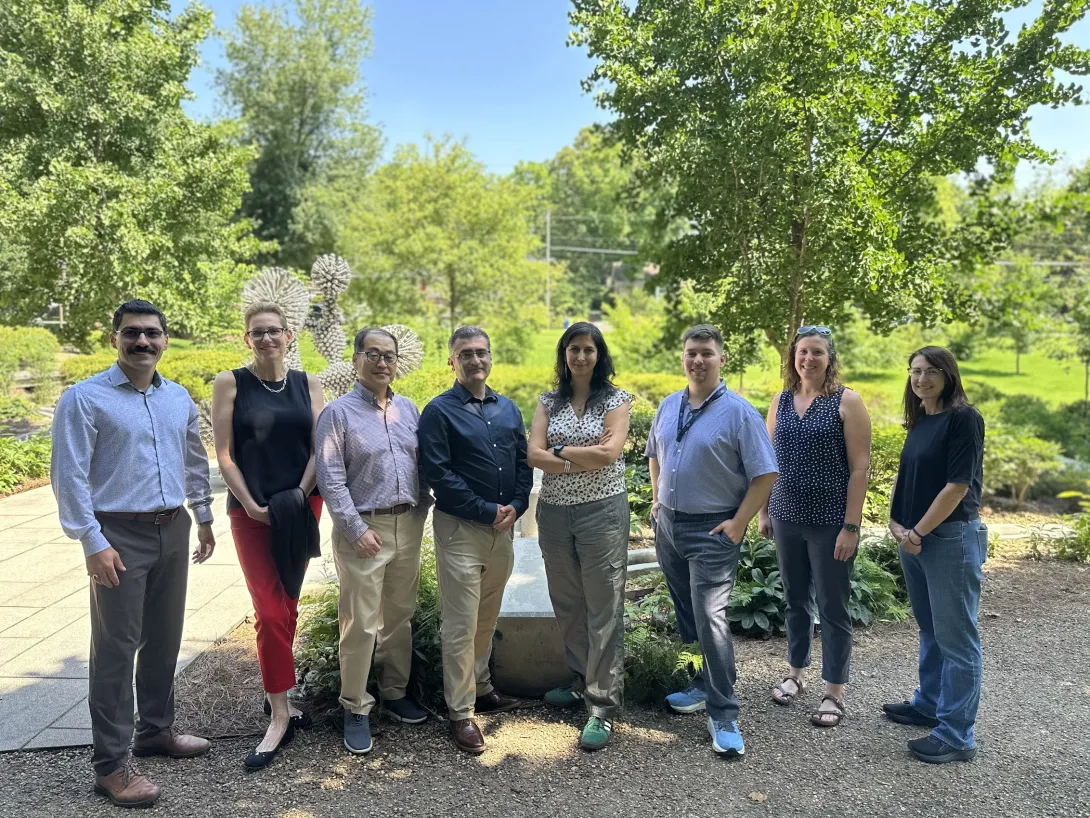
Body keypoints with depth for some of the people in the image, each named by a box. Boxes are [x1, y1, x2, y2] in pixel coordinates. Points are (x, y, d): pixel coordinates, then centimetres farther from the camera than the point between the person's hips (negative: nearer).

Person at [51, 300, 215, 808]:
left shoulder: (179, 398, 9)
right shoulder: (85, 399, -8)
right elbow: (70, 477, -11)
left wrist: (204, 518, 20)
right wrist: (93, 543, -15)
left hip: (173, 531, 6)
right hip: (120, 536, -6)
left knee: (164, 640, 16)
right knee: (116, 649, 0)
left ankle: (156, 730, 33)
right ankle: (111, 764, 11)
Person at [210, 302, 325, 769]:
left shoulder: (308, 384, 7)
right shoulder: (230, 383, -1)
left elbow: (319, 447, 3)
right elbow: (223, 454, -3)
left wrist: (300, 496, -8)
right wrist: (251, 504, -10)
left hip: (300, 508, 3)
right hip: (251, 511, -3)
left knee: (287, 606, 11)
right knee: (270, 611, -6)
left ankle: (275, 690, 29)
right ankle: (280, 716, 2)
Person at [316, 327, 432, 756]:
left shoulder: (407, 408, 10)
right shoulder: (339, 412, -5)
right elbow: (331, 479, -10)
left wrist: (422, 509, 5)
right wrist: (356, 528, -14)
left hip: (408, 525, 5)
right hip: (364, 528, -5)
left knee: (401, 616, 14)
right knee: (361, 624, -1)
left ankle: (395, 692, 30)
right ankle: (355, 709, 13)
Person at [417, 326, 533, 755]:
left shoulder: (508, 409, 11)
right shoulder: (439, 411, -7)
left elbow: (524, 461, 11)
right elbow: (437, 473, -14)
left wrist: (515, 505, -7)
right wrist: (487, 511, -16)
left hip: (503, 528, 6)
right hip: (460, 529, -6)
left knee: (487, 619, 18)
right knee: (461, 625, 0)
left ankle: (481, 689, 34)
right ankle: (461, 712, 11)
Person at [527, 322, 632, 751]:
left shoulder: (616, 399, -1)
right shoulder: (549, 401, 9)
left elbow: (608, 452, -15)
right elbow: (533, 455, -4)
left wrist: (559, 451, -7)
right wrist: (584, 459, -14)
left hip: (602, 511, -4)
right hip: (554, 512, 4)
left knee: (603, 608, -2)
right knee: (567, 604, 14)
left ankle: (603, 705, 7)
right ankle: (582, 680, 33)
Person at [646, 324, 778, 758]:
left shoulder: (738, 412, -12)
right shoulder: (669, 406, 8)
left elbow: (765, 474, -13)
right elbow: (654, 454, 23)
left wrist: (738, 524, -16)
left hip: (712, 531, -7)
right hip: (668, 523, 7)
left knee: (710, 619, -10)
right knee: (686, 616, 16)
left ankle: (723, 715, 1)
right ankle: (704, 685, 33)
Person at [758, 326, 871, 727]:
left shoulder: (846, 402, -7)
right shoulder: (781, 401, 7)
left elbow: (859, 467, -10)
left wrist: (851, 527, -14)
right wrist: (763, 511, 9)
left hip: (830, 522, -4)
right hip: (787, 518, 5)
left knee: (833, 606, 5)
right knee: (796, 599, 17)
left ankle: (834, 691, 19)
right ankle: (796, 672, 34)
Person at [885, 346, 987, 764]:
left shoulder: (963, 418, -12)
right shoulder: (919, 421, 12)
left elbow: (958, 485, -17)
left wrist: (918, 531, -13)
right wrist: (895, 524, 0)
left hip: (952, 538, -8)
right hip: (914, 539, 8)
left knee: (956, 637, 0)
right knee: (930, 630, 19)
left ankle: (956, 736, 8)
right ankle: (929, 705, 33)